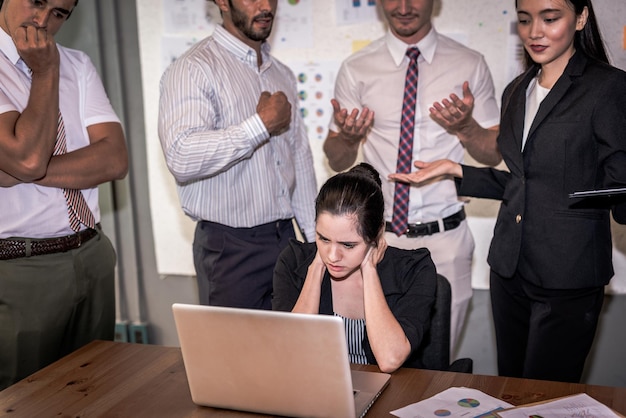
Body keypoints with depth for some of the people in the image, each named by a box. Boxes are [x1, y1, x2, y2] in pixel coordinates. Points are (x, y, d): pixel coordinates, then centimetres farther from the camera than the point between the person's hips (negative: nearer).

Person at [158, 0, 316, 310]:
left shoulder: (282, 75, 13)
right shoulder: (193, 69, -11)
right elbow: (182, 157, -27)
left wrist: (316, 238, 13)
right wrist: (263, 123, -21)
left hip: (285, 238, 7)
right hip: (230, 247, -6)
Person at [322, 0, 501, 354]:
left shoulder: (470, 65, 2)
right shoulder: (356, 70, 2)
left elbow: (494, 154, 4)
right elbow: (338, 162, 5)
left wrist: (466, 127, -16)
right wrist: (347, 136, -17)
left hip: (446, 237, 0)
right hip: (379, 236, 0)